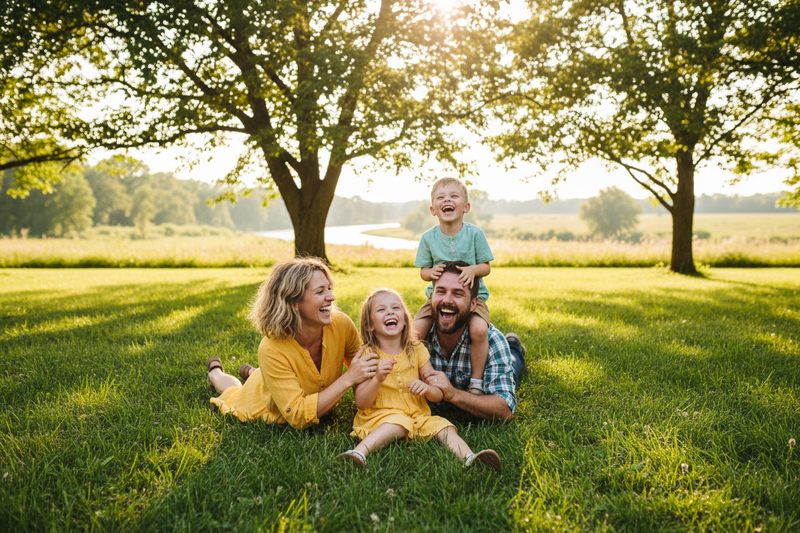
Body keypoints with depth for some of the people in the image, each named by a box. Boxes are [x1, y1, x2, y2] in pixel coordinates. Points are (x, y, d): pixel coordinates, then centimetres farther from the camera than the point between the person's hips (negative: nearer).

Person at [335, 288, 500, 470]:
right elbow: (361, 403, -9)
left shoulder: (417, 350, 5)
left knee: (443, 426, -20)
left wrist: (427, 388, -18)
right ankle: (359, 453, -47)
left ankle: (468, 457, -37)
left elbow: (438, 395, 6)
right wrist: (377, 379, -26)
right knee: (398, 423, -33)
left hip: (416, 414, 4)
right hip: (380, 416, -4)